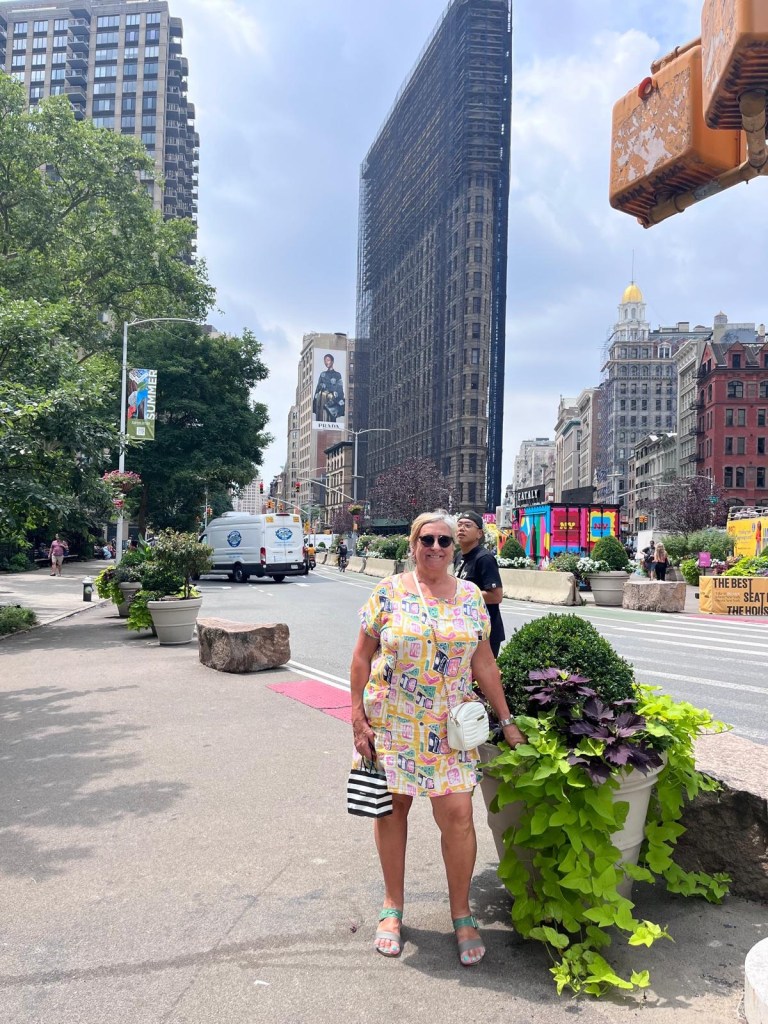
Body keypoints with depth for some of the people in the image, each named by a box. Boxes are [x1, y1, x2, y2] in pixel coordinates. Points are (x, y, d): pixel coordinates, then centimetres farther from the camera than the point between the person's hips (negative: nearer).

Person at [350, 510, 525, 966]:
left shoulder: (470, 596, 4)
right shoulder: (389, 592, -4)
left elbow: (484, 662, 8)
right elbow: (362, 658, -1)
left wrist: (506, 719, 7)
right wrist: (358, 719, -5)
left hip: (450, 727, 1)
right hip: (391, 723, -1)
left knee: (458, 813, -3)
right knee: (392, 808, 8)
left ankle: (462, 913, 18)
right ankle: (393, 906, 28)